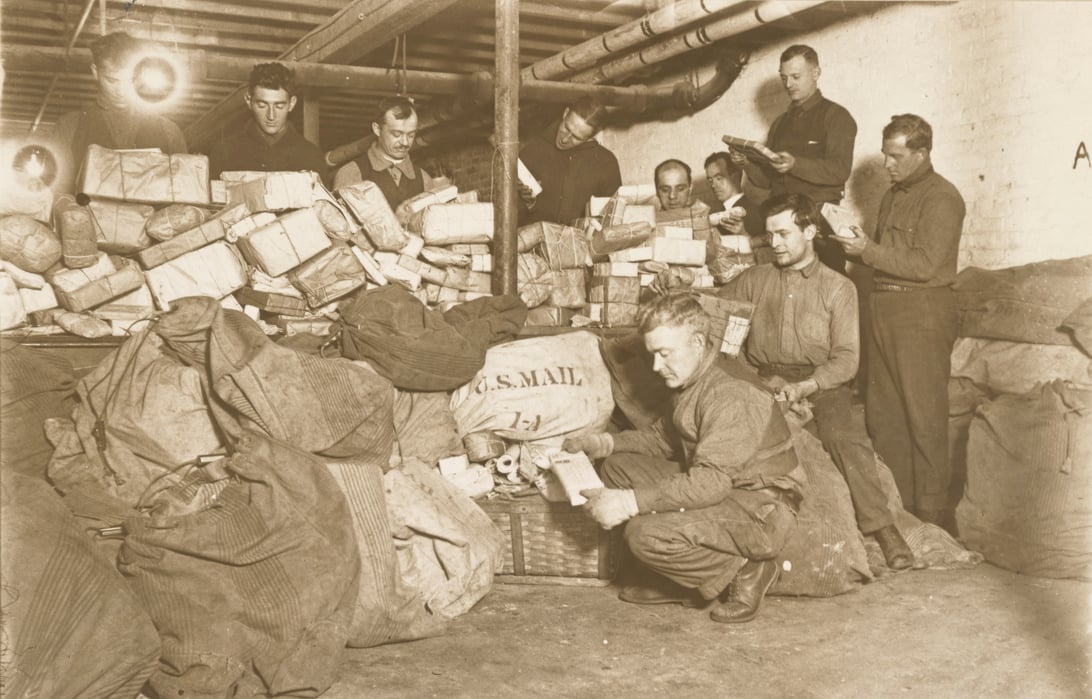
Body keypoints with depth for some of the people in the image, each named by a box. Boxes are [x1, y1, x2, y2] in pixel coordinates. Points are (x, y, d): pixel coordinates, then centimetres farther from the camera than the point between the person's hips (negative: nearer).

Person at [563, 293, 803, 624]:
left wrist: (629, 502, -35)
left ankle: (743, 572, -4)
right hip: (723, 488, 10)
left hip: (760, 509, -10)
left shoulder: (731, 393, -25)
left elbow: (711, 482, -33)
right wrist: (603, 443, 0)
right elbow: (664, 438, 16)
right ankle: (675, 581, 7)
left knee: (646, 534, -28)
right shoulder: (689, 378, 5)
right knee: (619, 467, 4)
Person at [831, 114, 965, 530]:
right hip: (883, 308, 9)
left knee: (923, 419, -5)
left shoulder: (941, 198, -8)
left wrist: (869, 251, -14)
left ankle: (931, 516, 2)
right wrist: (860, 247, 10)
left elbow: (926, 264, -16)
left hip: (921, 312, -8)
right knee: (882, 414, 8)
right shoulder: (892, 196, 19)